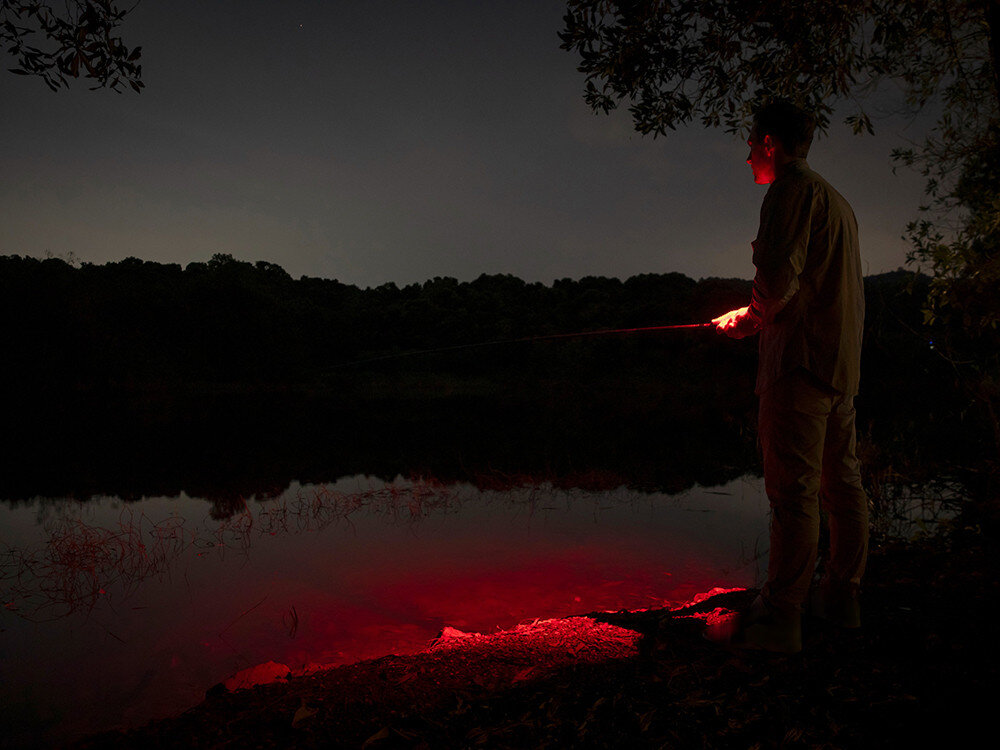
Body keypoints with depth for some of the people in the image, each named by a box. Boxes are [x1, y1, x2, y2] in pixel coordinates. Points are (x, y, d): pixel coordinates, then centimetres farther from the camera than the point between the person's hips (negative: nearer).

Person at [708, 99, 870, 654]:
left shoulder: (793, 189, -8)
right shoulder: (837, 200, 22)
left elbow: (778, 279, -21)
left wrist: (755, 312, 0)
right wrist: (754, 315, 21)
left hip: (800, 361, -10)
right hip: (841, 360, 10)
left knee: (793, 491, -7)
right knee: (840, 482, 14)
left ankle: (779, 618, -1)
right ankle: (841, 597, 25)